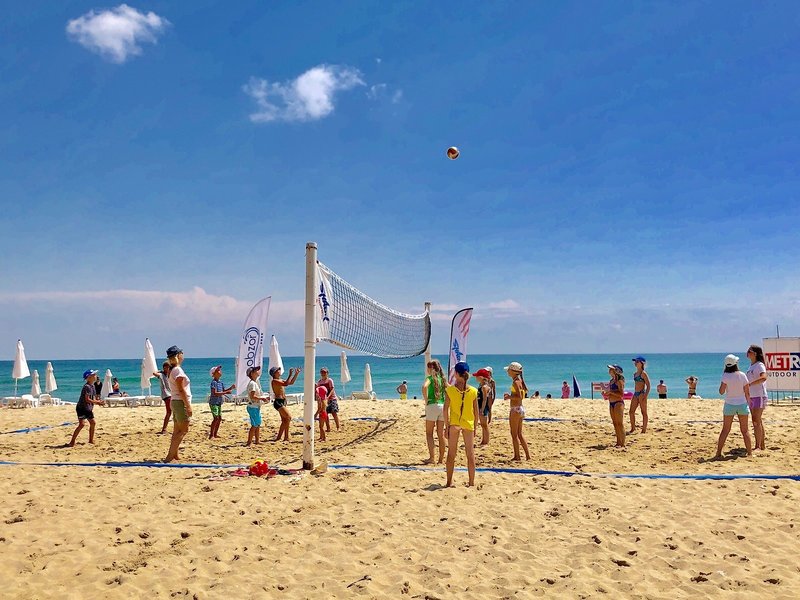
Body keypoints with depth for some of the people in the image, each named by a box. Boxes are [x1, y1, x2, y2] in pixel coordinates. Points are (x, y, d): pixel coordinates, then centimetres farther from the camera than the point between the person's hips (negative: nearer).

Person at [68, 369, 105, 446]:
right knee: (82, 424, -16)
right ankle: (72, 442, -10)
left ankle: (91, 440, 22)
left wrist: (98, 402, -1)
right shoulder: (87, 387, -19)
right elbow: (87, 399, -24)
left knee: (92, 422, 11)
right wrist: (98, 402, -18)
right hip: (82, 408, -9)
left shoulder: (92, 386, 10)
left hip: (88, 408, 9)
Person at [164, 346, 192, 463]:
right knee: (184, 430, -6)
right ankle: (170, 456, -9)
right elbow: (181, 390, -19)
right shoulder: (178, 370, -15)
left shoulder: (172, 370, 13)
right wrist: (188, 405, -18)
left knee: (177, 431, 13)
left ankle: (174, 454, 16)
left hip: (175, 402, 10)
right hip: (181, 402, -10)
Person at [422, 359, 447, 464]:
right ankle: (441, 458, 14)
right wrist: (446, 401, 12)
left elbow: (424, 386, -25)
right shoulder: (442, 378, 12)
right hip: (442, 406, 5)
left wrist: (426, 400, -15)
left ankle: (431, 457, -2)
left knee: (429, 433, 4)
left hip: (432, 406, -5)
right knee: (441, 434, 10)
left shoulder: (430, 377, -6)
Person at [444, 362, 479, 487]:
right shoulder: (473, 391, -3)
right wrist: (475, 426, 11)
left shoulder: (450, 390, -8)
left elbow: (446, 409, -8)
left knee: (451, 453, 9)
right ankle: (471, 482, 13)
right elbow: (476, 411, 2)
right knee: (470, 454, 9)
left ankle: (449, 482, 14)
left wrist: (446, 425, -1)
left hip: (454, 424, -1)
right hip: (469, 424, 1)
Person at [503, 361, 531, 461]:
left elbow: (520, 397, -22)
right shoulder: (519, 381, 12)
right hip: (520, 409, 10)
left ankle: (517, 456, 6)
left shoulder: (516, 382, -16)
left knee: (514, 434, 0)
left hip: (515, 409, -10)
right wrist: (510, 395, 13)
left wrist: (509, 397, -14)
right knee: (519, 434, 15)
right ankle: (528, 455, 16)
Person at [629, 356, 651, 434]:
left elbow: (648, 386, -12)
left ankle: (644, 430, 5)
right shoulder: (635, 374, 14)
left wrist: (645, 396, -18)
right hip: (635, 394, 8)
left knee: (644, 412, 0)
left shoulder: (643, 374, -9)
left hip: (641, 394, -8)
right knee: (631, 412, 8)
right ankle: (633, 428, 19)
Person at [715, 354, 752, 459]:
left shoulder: (725, 376, -10)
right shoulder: (742, 375, -6)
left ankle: (718, 453, 4)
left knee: (725, 430, 5)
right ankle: (750, 453, 14)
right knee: (745, 430, 11)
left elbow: (721, 391, -8)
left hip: (729, 405, -1)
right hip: (742, 404, 1)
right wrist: (748, 403, 13)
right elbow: (747, 392, -1)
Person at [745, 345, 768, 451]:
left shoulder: (760, 365, -11)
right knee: (756, 422, 11)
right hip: (751, 396, 9)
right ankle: (761, 445, 18)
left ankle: (759, 446, -8)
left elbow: (763, 377, -29)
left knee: (757, 421, -11)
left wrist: (750, 384, -35)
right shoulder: (751, 366, 16)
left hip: (759, 396, -9)